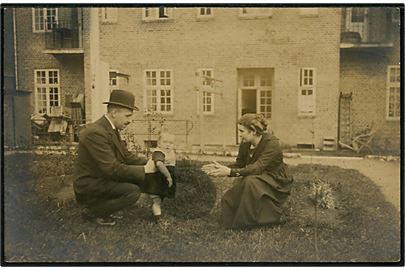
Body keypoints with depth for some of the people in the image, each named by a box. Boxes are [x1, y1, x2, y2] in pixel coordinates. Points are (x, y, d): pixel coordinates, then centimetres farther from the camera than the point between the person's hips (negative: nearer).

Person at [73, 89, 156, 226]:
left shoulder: (111, 129, 5)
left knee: (139, 179, 5)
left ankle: (104, 204, 13)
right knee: (133, 191, -22)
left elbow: (127, 155, 8)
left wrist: (148, 163, -6)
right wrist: (143, 170, -21)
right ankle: (92, 211, -3)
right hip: (89, 186, -10)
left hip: (102, 178, 10)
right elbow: (112, 168, -28)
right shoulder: (95, 133, -27)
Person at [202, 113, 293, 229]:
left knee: (251, 182, -36)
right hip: (257, 179, 6)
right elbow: (239, 165, 3)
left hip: (277, 183, -6)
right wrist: (221, 168, -16)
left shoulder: (272, 143, -25)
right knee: (229, 200, -14)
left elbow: (257, 168, -35)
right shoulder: (245, 144, -4)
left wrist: (230, 172, -43)